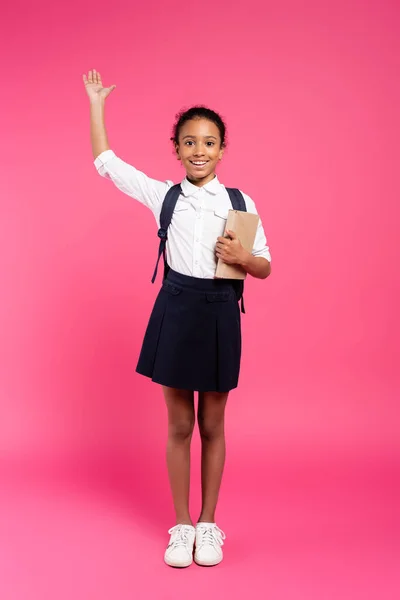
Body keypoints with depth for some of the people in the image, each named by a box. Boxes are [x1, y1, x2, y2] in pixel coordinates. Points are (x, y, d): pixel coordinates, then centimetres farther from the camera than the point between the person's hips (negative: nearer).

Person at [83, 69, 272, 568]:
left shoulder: (240, 202, 1)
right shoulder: (163, 195, 3)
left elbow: (265, 268, 5)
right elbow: (105, 161, 9)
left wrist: (242, 257, -17)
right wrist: (96, 102, 13)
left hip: (219, 312, 0)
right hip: (175, 310, 1)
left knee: (212, 425, 11)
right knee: (179, 425, 9)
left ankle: (208, 524, 27)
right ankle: (182, 526, 24)